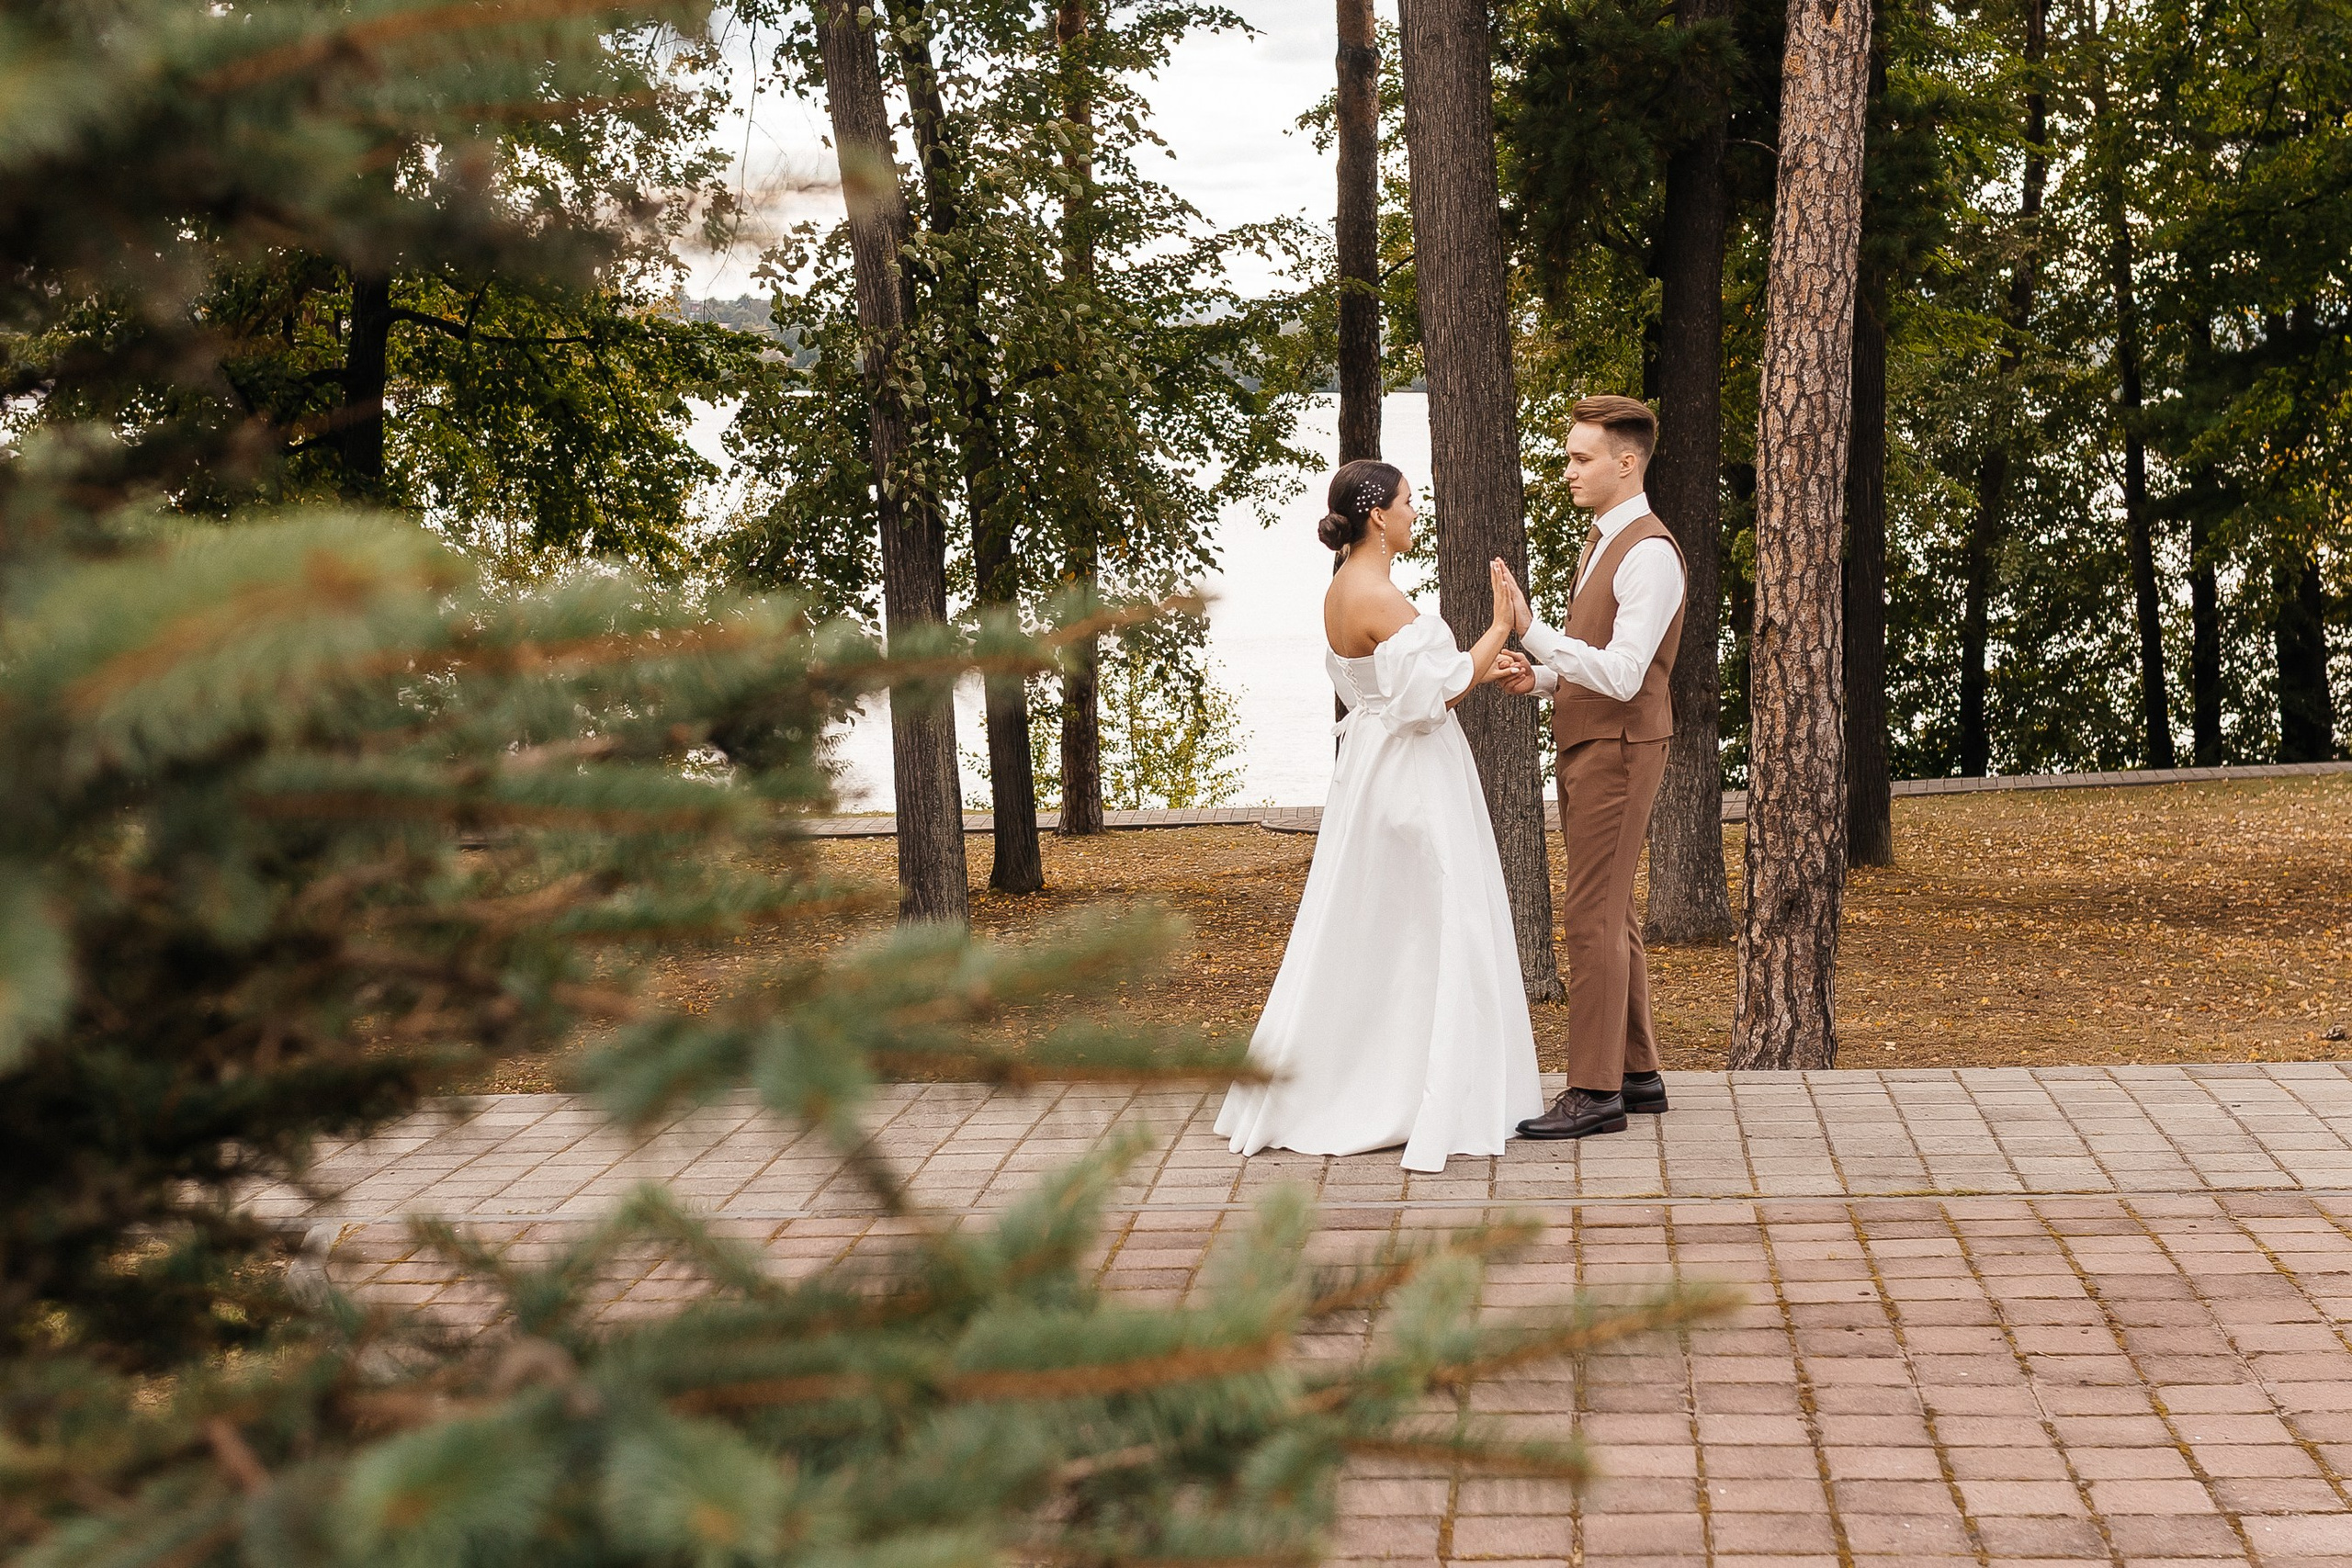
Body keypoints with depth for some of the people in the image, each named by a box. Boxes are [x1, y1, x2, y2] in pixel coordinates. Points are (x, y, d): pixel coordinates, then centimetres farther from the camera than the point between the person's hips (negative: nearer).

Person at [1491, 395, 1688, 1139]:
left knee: (1592, 917, -8)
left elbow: (1622, 674, -25)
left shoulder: (1650, 553, -18)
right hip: (1584, 746, 10)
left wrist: (1530, 631, -29)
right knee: (1611, 914, 13)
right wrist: (1540, 678, 2)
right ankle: (1636, 1072, 21)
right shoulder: (1602, 541, 14)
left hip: (1618, 751, -10)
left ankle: (1594, 1091, -4)